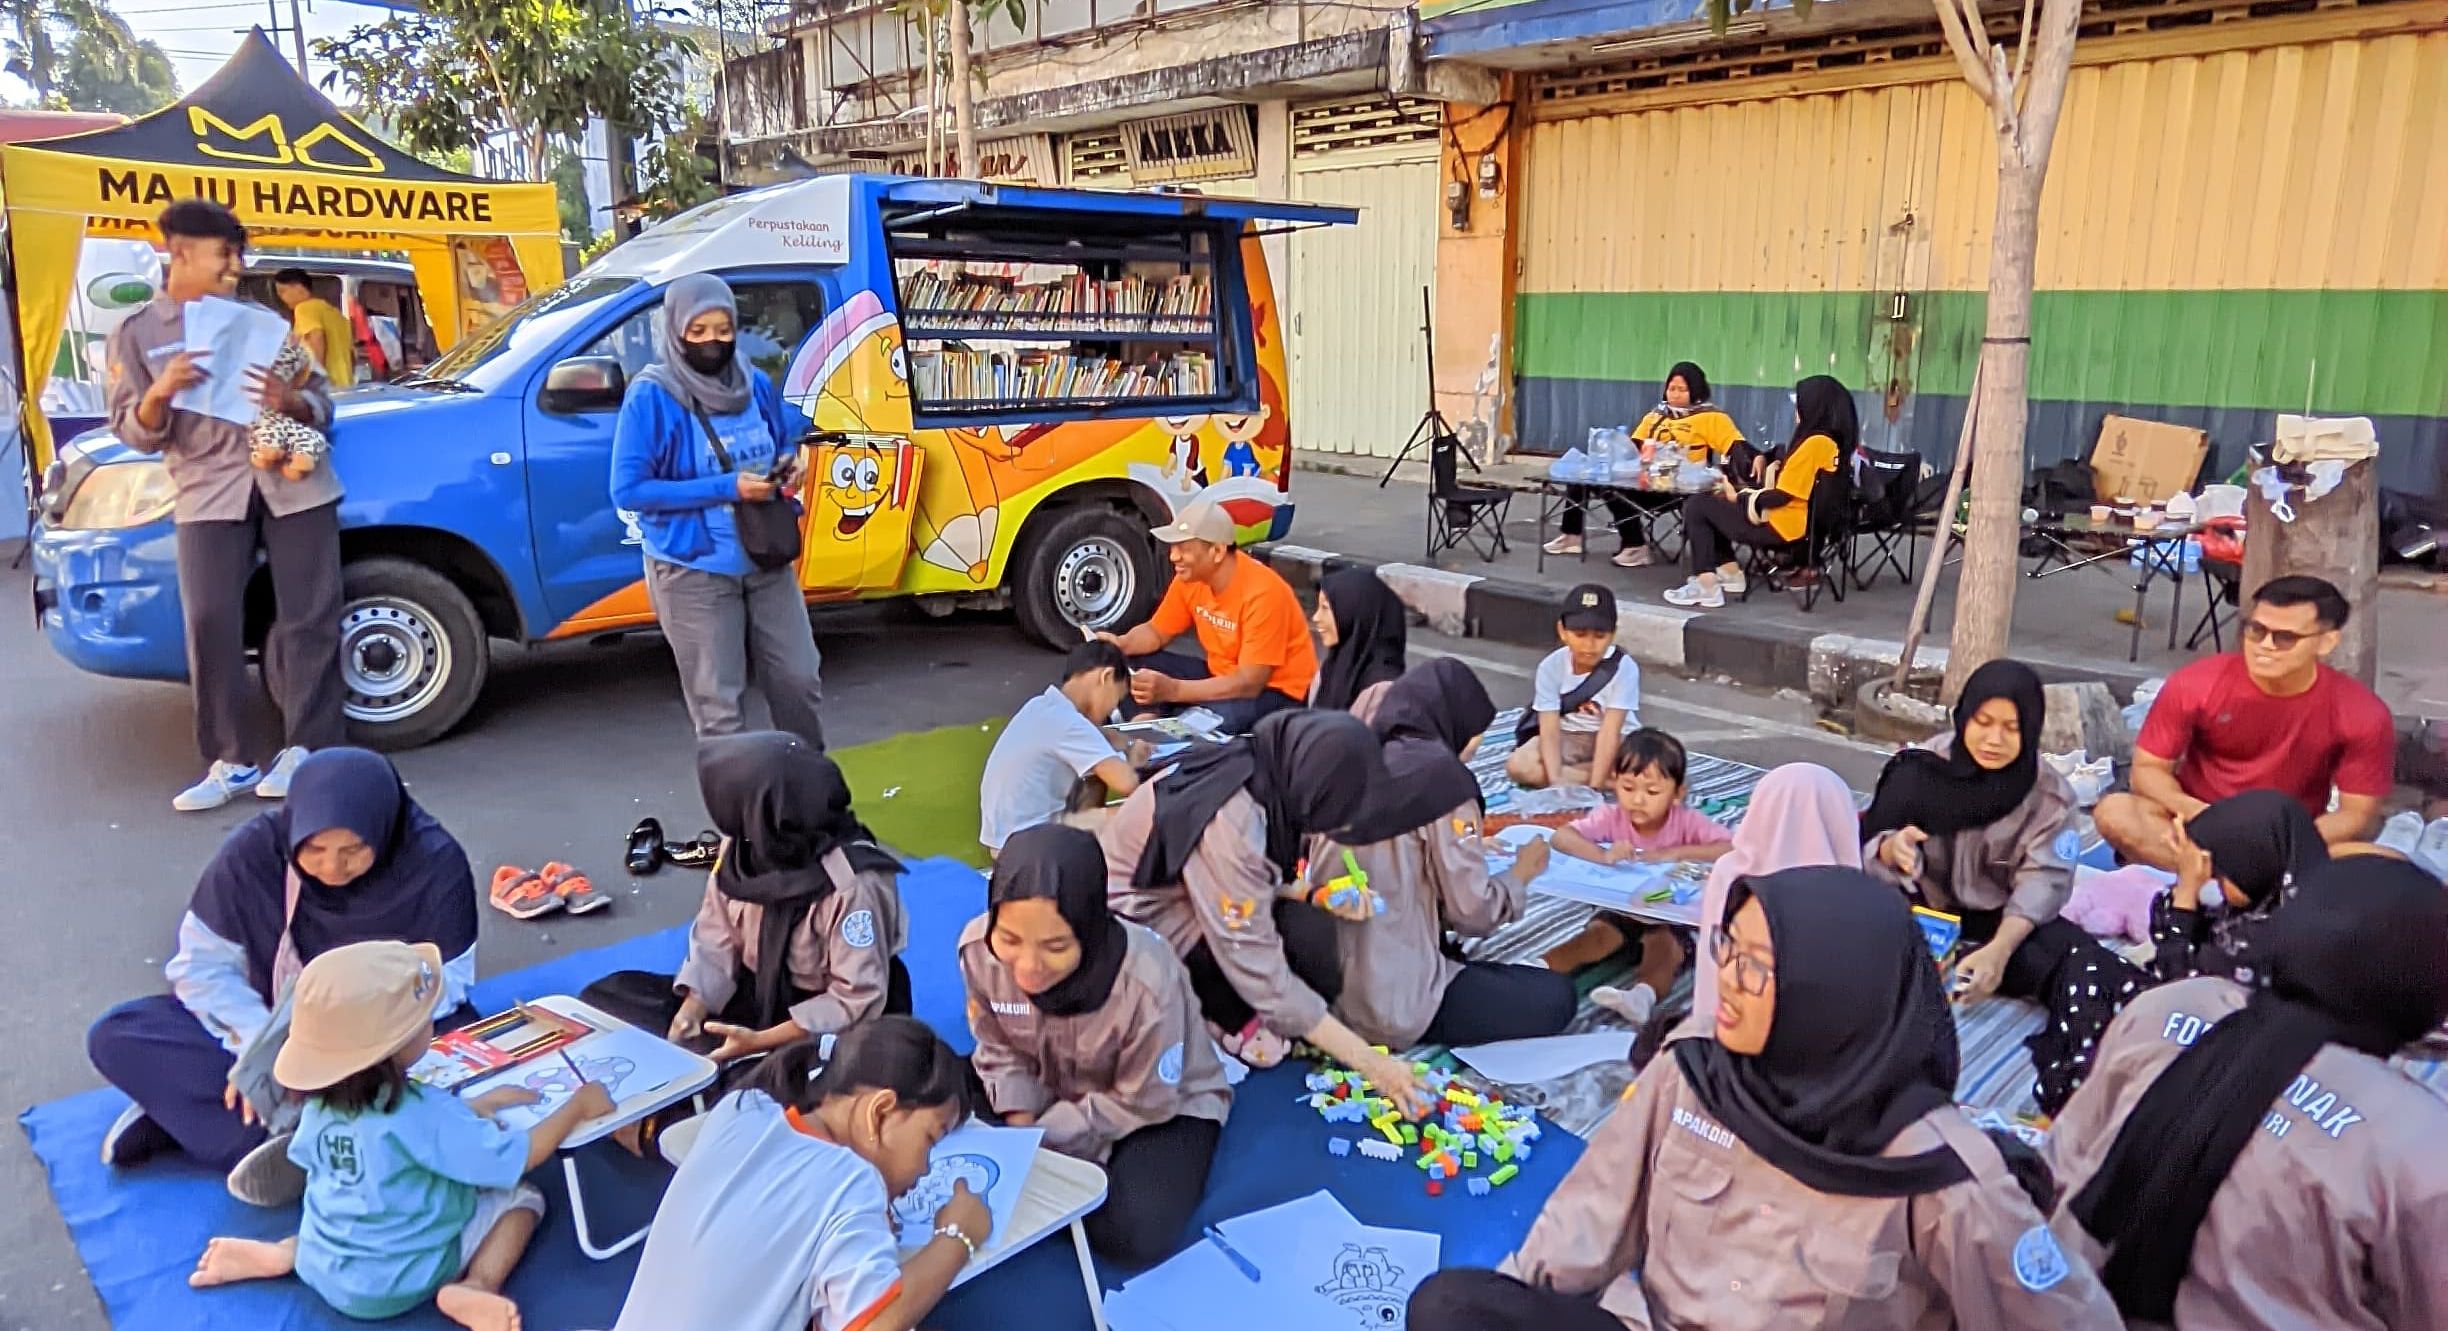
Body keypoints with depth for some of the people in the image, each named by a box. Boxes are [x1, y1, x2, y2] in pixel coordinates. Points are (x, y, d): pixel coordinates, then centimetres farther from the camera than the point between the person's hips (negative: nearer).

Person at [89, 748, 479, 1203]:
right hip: (272, 1026, 3)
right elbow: (202, 962, -11)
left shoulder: (436, 864, -23)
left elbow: (444, 983, -18)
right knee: (115, 1037, -16)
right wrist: (259, 1038, -28)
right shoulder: (254, 850, -18)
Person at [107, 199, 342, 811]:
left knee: (309, 617, -4)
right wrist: (160, 392, -17)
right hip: (208, 492, -1)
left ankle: (306, 749, 3)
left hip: (293, 480, 1)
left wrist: (293, 402, -11)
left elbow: (321, 400, 13)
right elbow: (135, 433, 4)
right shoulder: (136, 334, 11)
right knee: (210, 624, -9)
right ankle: (231, 762, -1)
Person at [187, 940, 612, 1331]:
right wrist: (578, 1105, -9)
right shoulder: (423, 1115, -26)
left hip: (320, 1269, 6)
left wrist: (474, 1106, 8)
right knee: (522, 1198, 3)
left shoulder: (322, 1103, -7)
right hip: (395, 1286, -6)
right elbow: (520, 1157, -20)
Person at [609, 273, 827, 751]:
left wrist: (789, 468, -8)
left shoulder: (757, 385, 1)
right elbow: (627, 491, -17)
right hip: (694, 573, -5)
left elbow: (788, 443, 18)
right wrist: (727, 488, -23)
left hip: (767, 562, 5)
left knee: (799, 679, 13)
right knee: (720, 705, 3)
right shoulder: (651, 396, -14)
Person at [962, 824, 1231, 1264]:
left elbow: (1141, 1103, -20)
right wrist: (1019, 1130, -20)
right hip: (1050, 1087, 4)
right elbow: (1000, 1050, -5)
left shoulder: (1148, 981, -37)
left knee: (1136, 1235, -27)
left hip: (1162, 1106, -4)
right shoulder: (978, 948, -24)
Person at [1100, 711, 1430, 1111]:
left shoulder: (1270, 779, -12)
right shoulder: (1228, 825, -35)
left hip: (1182, 894, 8)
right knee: (1305, 935, -24)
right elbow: (1262, 976, -30)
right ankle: (1226, 1017, 0)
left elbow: (1258, 882, 3)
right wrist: (1369, 1062, -25)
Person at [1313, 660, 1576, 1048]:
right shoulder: (1442, 780, -13)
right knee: (1555, 996, 7)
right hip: (1391, 1004, -8)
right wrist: (1521, 874, 9)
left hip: (1326, 987, 8)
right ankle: (1409, 1031, -3)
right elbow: (1471, 913, -11)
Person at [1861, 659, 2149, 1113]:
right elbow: (1868, 849, -7)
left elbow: (2042, 882, -14)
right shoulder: (1925, 767, -5)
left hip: (1999, 922, 0)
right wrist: (1892, 849, -34)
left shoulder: (2051, 794, -3)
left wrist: (1999, 949, -33)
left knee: (2080, 963, -30)